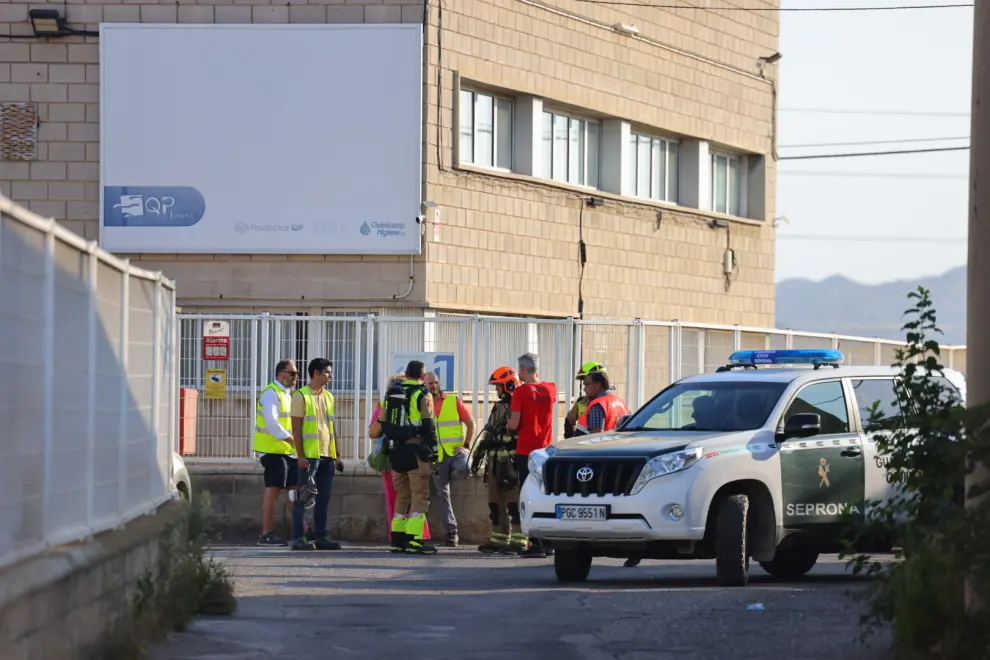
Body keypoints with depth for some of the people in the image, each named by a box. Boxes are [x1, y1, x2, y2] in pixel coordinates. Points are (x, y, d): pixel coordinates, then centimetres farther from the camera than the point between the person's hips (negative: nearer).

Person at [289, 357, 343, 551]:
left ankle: (321, 536, 12)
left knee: (324, 498, 7)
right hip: (309, 455, -7)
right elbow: (296, 428, -8)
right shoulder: (301, 396, -4)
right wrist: (300, 455, -16)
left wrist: (336, 456, 16)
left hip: (327, 455, 7)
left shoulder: (328, 397, 16)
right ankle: (299, 538, -6)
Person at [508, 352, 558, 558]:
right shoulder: (550, 389, 4)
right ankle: (548, 543, 13)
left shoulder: (520, 392, -11)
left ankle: (536, 544, -8)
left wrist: (508, 423, 9)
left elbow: (514, 424, -12)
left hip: (526, 452, -5)